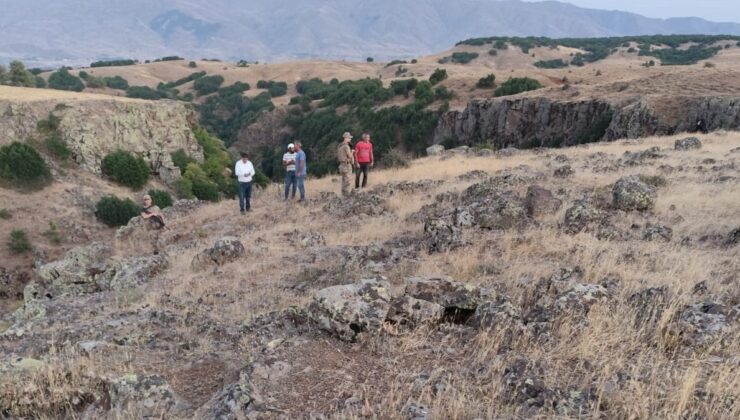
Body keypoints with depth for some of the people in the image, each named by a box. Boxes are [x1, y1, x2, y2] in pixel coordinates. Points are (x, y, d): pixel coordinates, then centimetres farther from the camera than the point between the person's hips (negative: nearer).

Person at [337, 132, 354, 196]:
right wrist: (352, 152, 2)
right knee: (347, 181, -6)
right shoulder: (346, 146, -17)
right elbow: (350, 156, -18)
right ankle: (346, 194, -5)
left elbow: (338, 156, 17)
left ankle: (343, 193, 18)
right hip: (346, 165, -10)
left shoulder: (340, 146, 12)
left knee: (344, 180, 14)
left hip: (342, 164, 10)